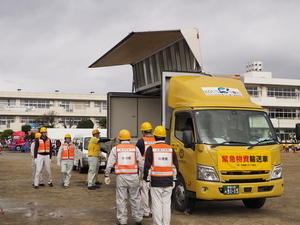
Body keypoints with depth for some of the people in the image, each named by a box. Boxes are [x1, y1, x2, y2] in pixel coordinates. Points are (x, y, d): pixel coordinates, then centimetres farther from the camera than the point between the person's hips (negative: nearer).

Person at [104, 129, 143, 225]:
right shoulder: (135, 148, 3)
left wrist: (106, 176, 6)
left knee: (121, 199, 6)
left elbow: (110, 164, -1)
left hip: (121, 177, -1)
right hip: (133, 177, 1)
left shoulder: (115, 149, 1)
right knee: (135, 198, 10)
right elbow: (141, 163, 3)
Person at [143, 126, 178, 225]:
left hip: (156, 181, -3)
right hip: (168, 181, 3)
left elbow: (147, 166, -7)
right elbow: (175, 166, 8)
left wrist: (147, 179, 1)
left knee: (157, 204, 2)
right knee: (166, 203, 9)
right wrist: (173, 180, 16)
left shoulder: (151, 149, -6)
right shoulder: (170, 149, 5)